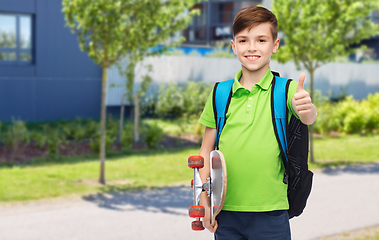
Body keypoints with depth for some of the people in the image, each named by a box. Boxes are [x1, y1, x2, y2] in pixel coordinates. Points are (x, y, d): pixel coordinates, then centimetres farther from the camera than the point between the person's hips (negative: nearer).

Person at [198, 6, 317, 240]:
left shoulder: (286, 90, -3)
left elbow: (308, 117, -23)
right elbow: (207, 150, 8)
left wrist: (306, 108, -46)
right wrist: (204, 203, 2)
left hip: (270, 214, -2)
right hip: (226, 213, 2)